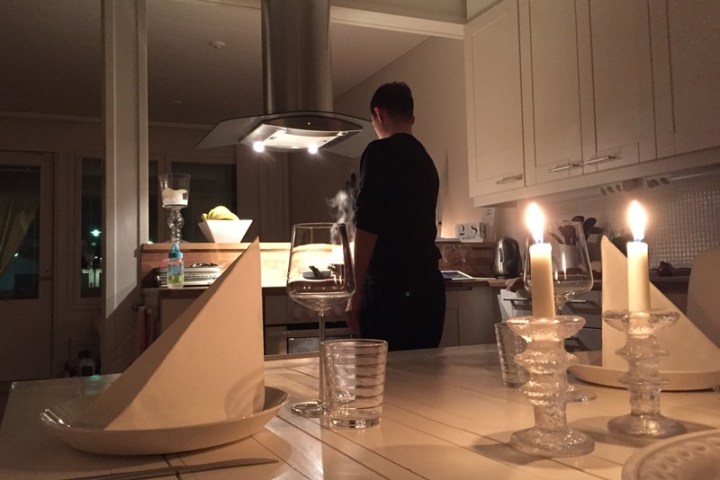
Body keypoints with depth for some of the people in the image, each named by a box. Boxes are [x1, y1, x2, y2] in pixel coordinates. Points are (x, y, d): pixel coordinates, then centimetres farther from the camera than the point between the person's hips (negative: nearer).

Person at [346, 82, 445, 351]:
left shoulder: (381, 152, -5)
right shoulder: (426, 160, 18)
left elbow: (367, 225, -13)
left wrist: (357, 291, -8)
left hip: (391, 287, -7)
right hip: (428, 283, 7)